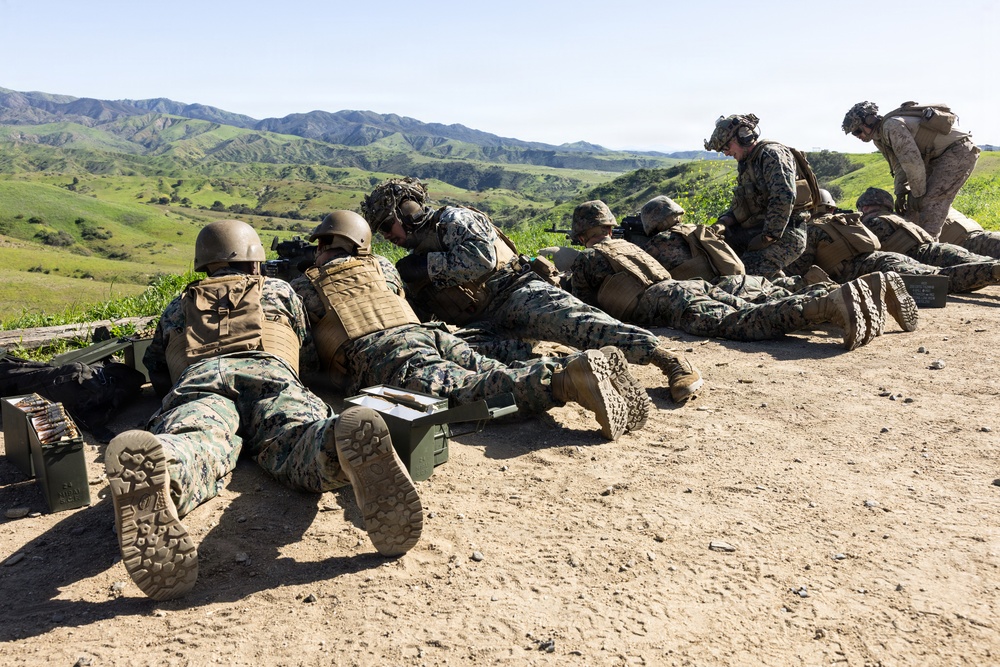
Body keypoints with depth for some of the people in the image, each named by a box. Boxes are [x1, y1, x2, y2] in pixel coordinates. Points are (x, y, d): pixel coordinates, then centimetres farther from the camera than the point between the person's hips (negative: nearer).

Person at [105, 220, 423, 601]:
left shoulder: (177, 308, 39)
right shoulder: (281, 291, 37)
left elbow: (156, 370, 46)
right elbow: (306, 346, 51)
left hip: (196, 380, 1)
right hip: (269, 372, 0)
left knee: (197, 444, -30)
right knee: (299, 442, -28)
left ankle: (154, 467, -67)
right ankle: (350, 442, -64)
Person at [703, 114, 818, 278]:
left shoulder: (772, 154, -11)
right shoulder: (746, 164, 19)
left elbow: (784, 199, -24)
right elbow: (737, 206, 19)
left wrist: (767, 238, -22)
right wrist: (722, 223, -2)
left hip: (783, 234, -10)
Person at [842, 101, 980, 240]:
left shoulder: (892, 125, -23)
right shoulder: (880, 137, 7)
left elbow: (912, 161, -26)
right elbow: (899, 165, 11)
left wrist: (918, 193, -18)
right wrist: (900, 193, -1)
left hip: (959, 150, -10)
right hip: (940, 156, 10)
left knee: (932, 202, -18)